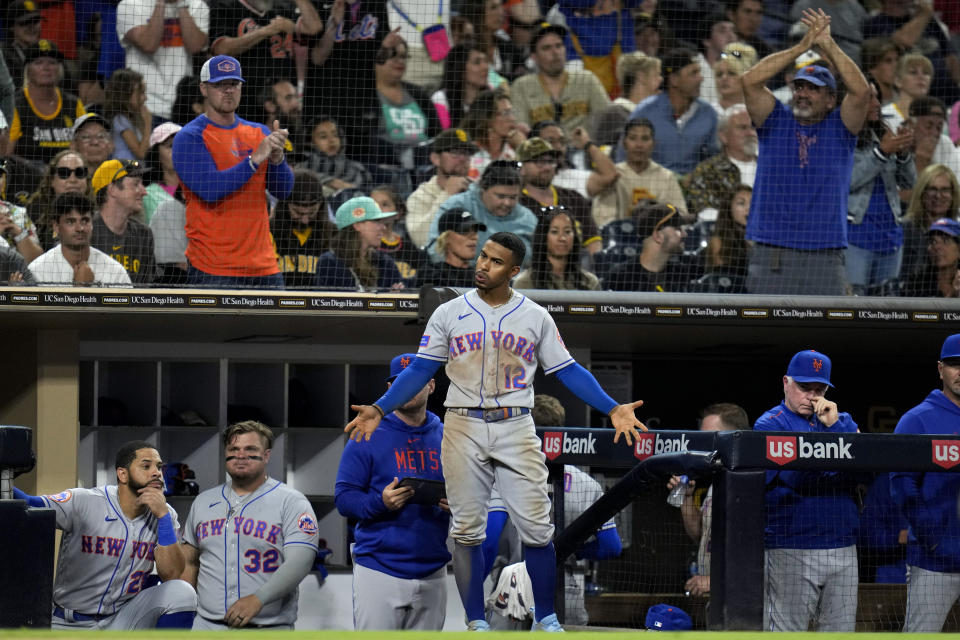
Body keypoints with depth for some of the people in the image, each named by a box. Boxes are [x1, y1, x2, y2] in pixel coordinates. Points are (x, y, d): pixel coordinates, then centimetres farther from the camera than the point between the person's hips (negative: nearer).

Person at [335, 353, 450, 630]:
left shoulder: (446, 439, 12)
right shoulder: (368, 437, 0)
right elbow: (344, 498, -3)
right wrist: (381, 502, -23)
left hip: (432, 574, 4)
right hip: (380, 572, -4)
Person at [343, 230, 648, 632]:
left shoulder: (535, 317, 5)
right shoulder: (448, 314, 4)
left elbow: (567, 371, 5)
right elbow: (420, 370, 6)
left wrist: (612, 409, -6)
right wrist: (379, 409, -4)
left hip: (516, 429, 0)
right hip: (463, 428, 0)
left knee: (536, 527, -5)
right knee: (467, 529, 1)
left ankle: (546, 619, 7)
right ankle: (475, 622, 8)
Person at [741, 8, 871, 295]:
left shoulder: (839, 127, 7)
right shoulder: (776, 121, 9)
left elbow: (861, 91, -11)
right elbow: (750, 81, -6)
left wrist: (827, 45, -12)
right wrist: (802, 46, -9)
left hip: (826, 258, 0)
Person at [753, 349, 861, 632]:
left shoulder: (841, 421, 17)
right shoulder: (769, 425, 1)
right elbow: (797, 477, -13)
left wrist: (834, 426, -10)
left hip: (843, 552, 5)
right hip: (791, 552, -5)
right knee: (786, 632, -8)